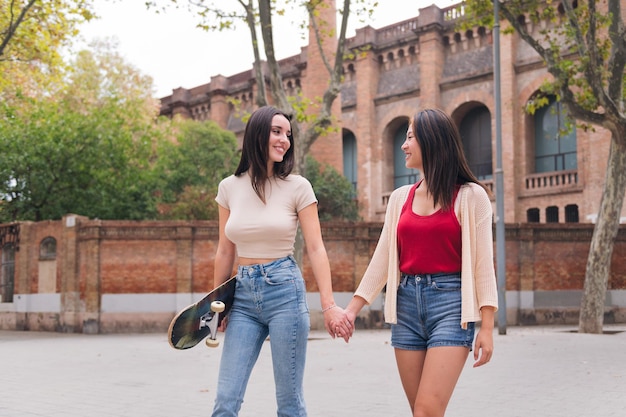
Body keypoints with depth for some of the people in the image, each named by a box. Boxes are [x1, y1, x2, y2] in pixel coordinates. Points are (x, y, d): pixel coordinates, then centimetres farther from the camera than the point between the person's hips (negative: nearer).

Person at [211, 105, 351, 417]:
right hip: (243, 295, 3)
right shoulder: (229, 187, 7)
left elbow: (315, 249, -4)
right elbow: (225, 251, 13)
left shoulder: (297, 187, -1)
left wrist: (329, 305, -12)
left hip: (285, 290, -2)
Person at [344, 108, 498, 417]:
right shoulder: (400, 197, 12)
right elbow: (383, 258, 11)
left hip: (450, 302, -5)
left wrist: (487, 326, -11)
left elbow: (482, 262, -6)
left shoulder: (470, 195, -3)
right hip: (407, 304, 5)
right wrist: (352, 309, 6)